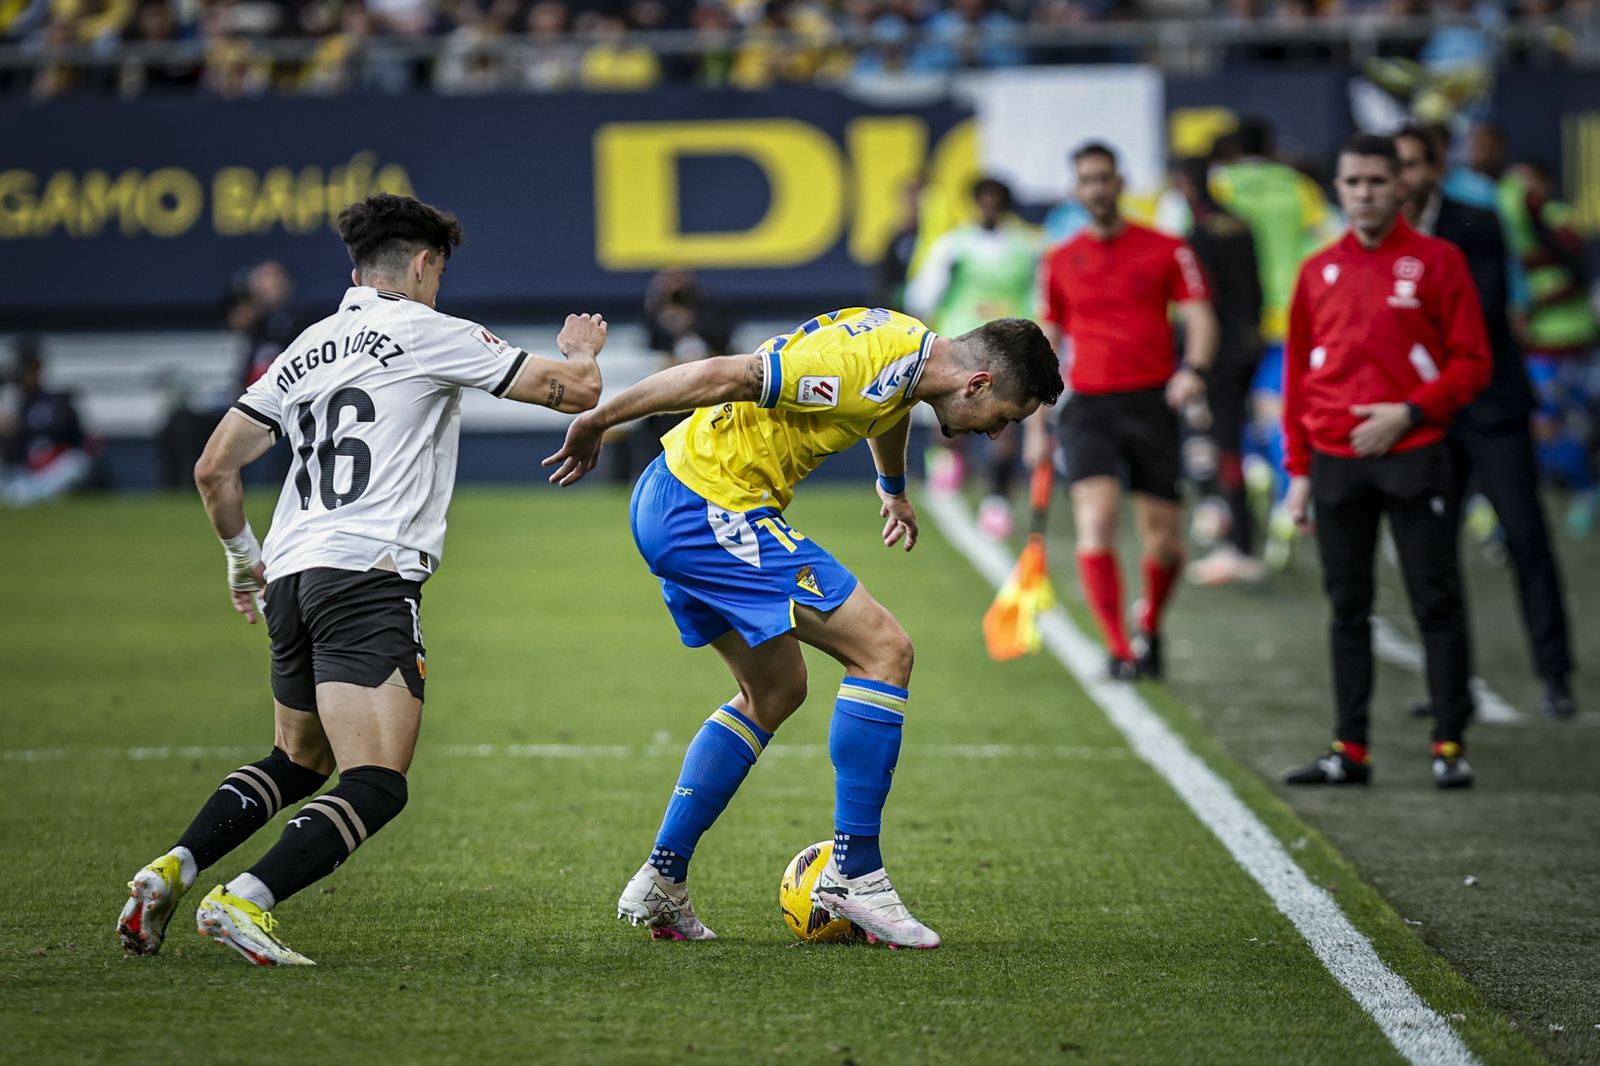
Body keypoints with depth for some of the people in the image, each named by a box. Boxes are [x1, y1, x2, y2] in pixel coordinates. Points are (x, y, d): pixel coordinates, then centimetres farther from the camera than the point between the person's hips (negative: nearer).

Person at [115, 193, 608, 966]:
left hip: (292, 580, 8)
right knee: (377, 787, -12)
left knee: (297, 764, 25)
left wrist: (243, 557, 36)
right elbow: (575, 390, 3)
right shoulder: (429, 333, 2)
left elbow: (214, 467, 20)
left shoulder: (305, 350, 19)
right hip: (368, 577, -8)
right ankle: (243, 901, -27)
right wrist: (581, 354, 27)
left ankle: (170, 871, 12)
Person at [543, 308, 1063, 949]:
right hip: (712, 508, -11)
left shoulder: (910, 351, 9)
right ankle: (854, 874, -4)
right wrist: (598, 422, -16)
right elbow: (722, 375, -23)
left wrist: (894, 488, 55)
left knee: (775, 692, 20)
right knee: (884, 651, -10)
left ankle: (659, 883, 21)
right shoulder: (861, 367, -22)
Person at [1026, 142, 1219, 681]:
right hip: (1089, 408, 1)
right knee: (1095, 524, -19)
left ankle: (1150, 628, 31)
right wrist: (1037, 425, 12)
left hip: (1153, 403, -1)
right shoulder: (1059, 263, 10)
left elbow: (1199, 316, -3)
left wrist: (1195, 368, -24)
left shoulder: (1166, 250, 3)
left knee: (1163, 543, 2)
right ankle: (1118, 651, -16)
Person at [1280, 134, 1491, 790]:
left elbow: (1471, 363, -1)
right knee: (1347, 608, 6)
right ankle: (1349, 749, 10)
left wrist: (1409, 413, -13)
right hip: (1335, 461, 4)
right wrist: (1299, 472, 10)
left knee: (1436, 602, -5)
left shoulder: (1437, 262, 0)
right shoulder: (1317, 272, 10)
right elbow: (1297, 376, 14)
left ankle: (1450, 744, -1)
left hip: (1412, 458, -3)